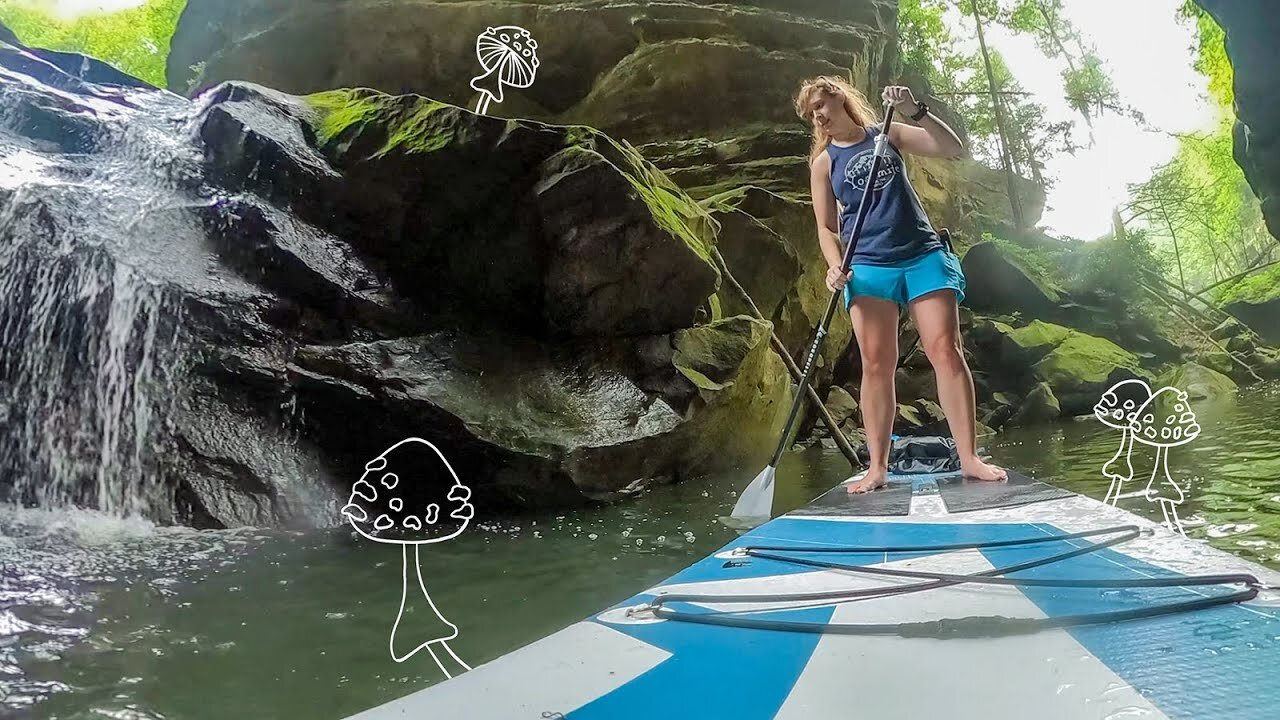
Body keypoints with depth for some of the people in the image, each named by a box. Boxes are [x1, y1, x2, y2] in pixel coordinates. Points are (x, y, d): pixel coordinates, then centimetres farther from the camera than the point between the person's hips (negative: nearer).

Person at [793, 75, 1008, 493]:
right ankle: (877, 468, -4)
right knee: (876, 364, -6)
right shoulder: (823, 163, 10)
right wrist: (835, 266, -12)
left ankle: (969, 458, -9)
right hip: (868, 268, 0)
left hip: (924, 256, 0)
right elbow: (826, 226, 7)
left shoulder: (888, 134, 11)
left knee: (946, 350, -10)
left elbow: (953, 149, 4)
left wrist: (915, 111, -9)